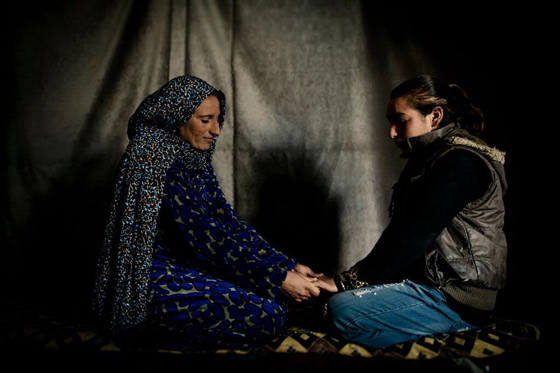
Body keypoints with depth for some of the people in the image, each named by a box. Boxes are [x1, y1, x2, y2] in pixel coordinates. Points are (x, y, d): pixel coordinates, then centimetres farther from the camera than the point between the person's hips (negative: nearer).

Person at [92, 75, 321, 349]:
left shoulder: (195, 158, 6)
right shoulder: (156, 156, -21)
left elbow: (228, 221, 4)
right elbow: (206, 236, -25)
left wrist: (288, 266, -4)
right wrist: (279, 277, -23)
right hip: (150, 278, -9)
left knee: (277, 294, 3)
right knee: (265, 316, -18)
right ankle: (163, 335, -1)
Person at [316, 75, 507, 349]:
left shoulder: (460, 164, -16)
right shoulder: (429, 158, 15)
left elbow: (412, 237, -23)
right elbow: (401, 232, 11)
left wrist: (348, 280, -18)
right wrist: (350, 278, 0)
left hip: (458, 302, -10)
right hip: (429, 278, 10)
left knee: (344, 309, -24)